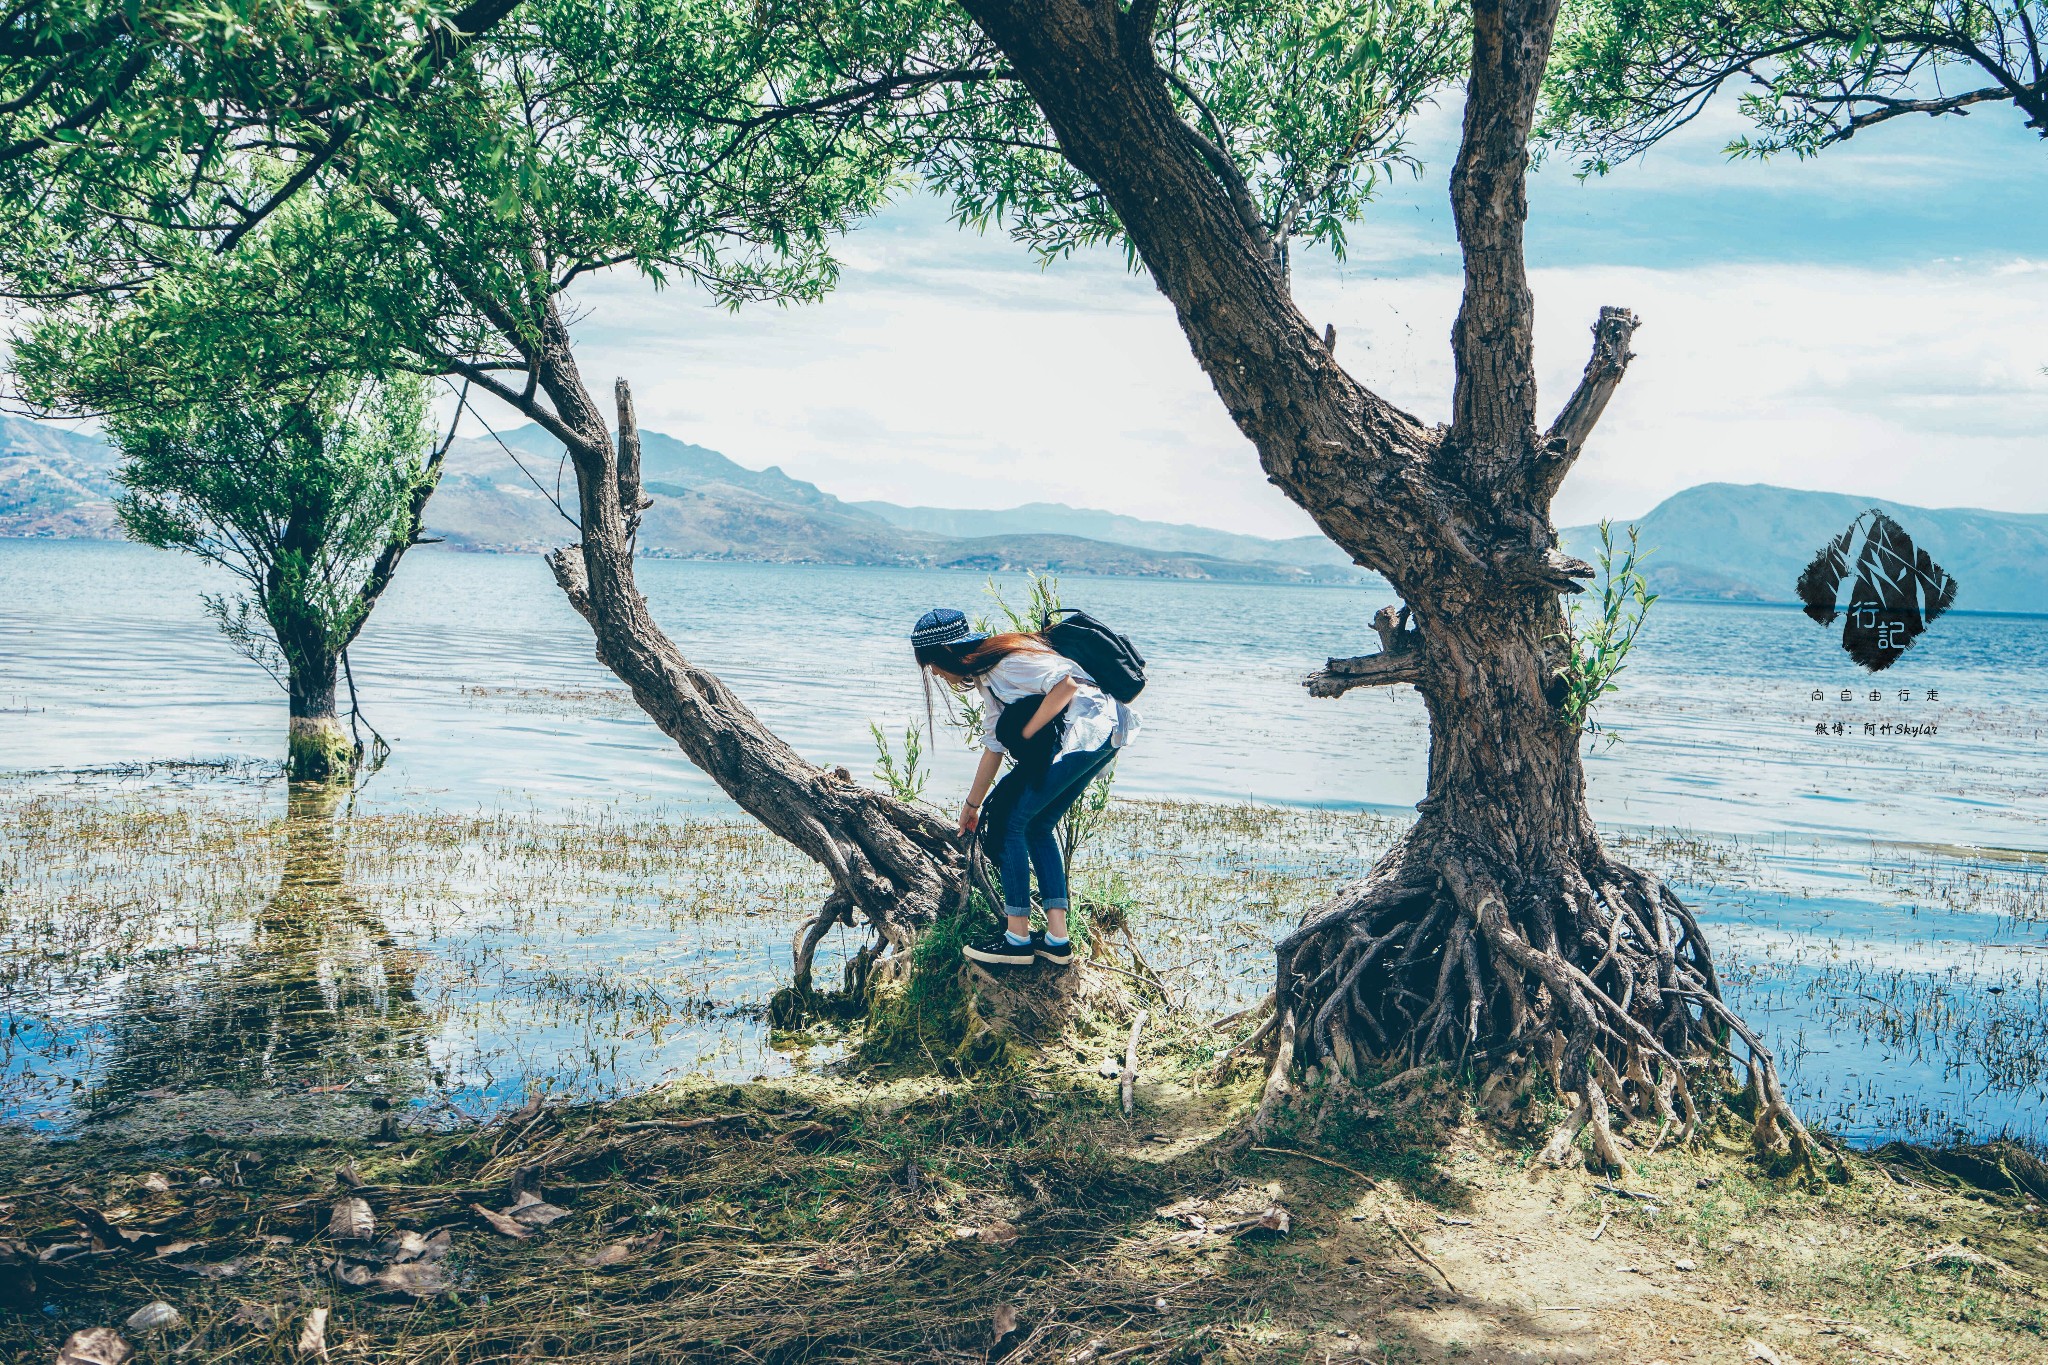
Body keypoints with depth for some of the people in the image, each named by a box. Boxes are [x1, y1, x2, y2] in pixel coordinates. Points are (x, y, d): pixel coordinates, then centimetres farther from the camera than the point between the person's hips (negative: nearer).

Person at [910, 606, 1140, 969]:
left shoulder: (1004, 660, -12)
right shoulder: (987, 676, 19)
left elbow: (1066, 685, -20)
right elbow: (994, 745, 26)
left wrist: (1025, 735, -11)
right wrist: (972, 804, 31)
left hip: (1086, 730, -10)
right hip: (1099, 739, 10)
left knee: (1012, 821, -3)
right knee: (1037, 827, 14)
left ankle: (1017, 938, 2)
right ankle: (1057, 939, 12)